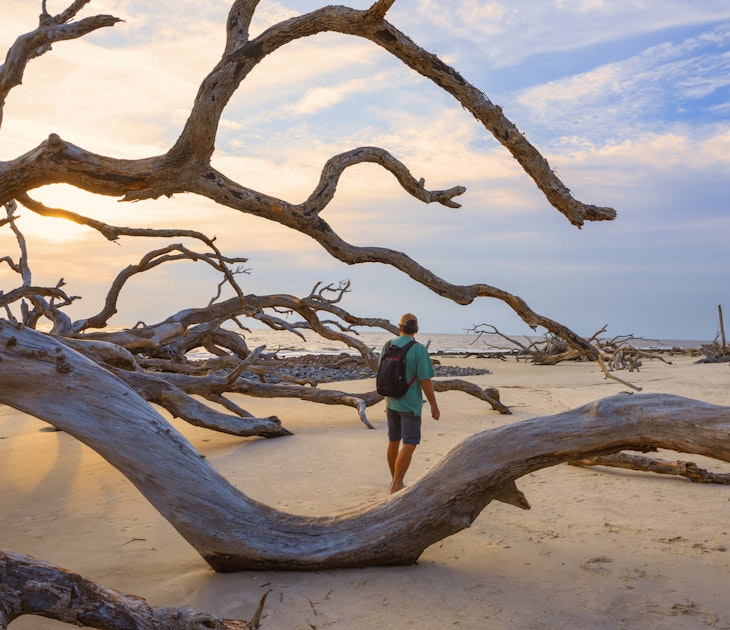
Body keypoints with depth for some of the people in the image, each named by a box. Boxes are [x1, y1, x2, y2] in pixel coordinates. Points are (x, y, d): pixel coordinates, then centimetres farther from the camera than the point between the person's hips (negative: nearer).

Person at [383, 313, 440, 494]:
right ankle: (396, 487, -10)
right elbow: (425, 381, -17)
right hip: (410, 405, -6)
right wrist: (434, 406, -7)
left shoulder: (387, 346, 0)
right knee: (409, 445, -4)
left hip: (392, 402, 6)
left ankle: (395, 481, 28)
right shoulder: (419, 350, -17)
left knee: (393, 442, 16)